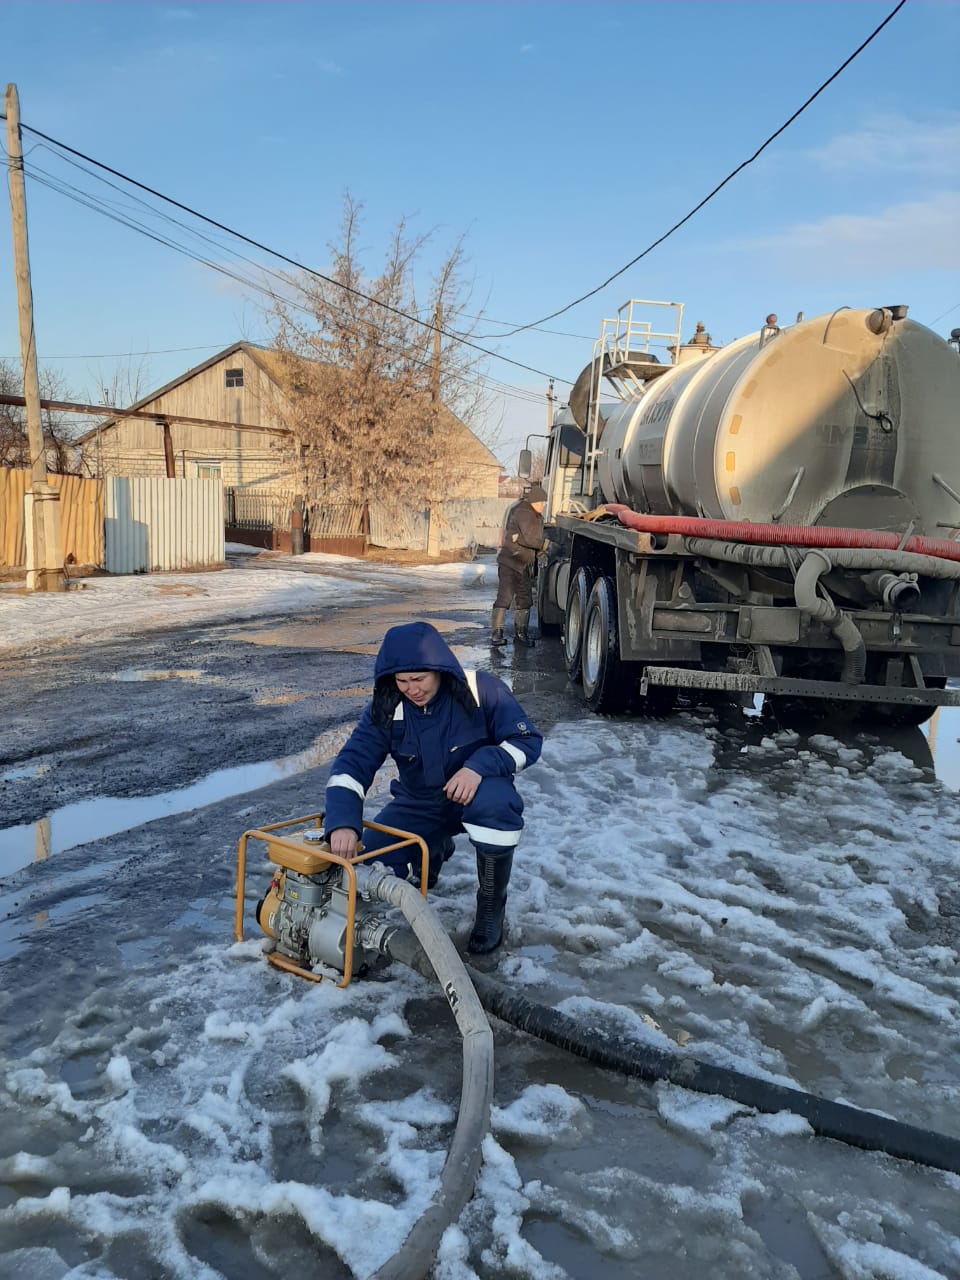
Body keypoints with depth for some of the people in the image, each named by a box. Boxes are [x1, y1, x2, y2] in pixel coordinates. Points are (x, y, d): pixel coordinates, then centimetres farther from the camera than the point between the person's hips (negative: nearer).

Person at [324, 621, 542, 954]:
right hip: (419, 804, 3)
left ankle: (491, 907, -14)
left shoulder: (481, 690, -23)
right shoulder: (386, 708, -15)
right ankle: (436, 848, 21)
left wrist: (479, 766, -37)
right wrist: (342, 822, -40)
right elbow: (352, 763, -22)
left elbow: (527, 741, -19)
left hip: (474, 791, -3)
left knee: (496, 803, -39)